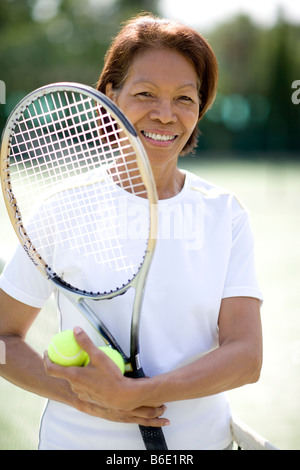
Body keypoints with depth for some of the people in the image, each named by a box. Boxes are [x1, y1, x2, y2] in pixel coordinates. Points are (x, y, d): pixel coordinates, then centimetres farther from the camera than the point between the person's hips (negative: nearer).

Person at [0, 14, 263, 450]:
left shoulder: (227, 214, -5)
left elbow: (246, 355, -12)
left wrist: (131, 393, -25)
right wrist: (86, 400, -19)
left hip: (201, 438, 1)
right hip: (77, 439, -1)